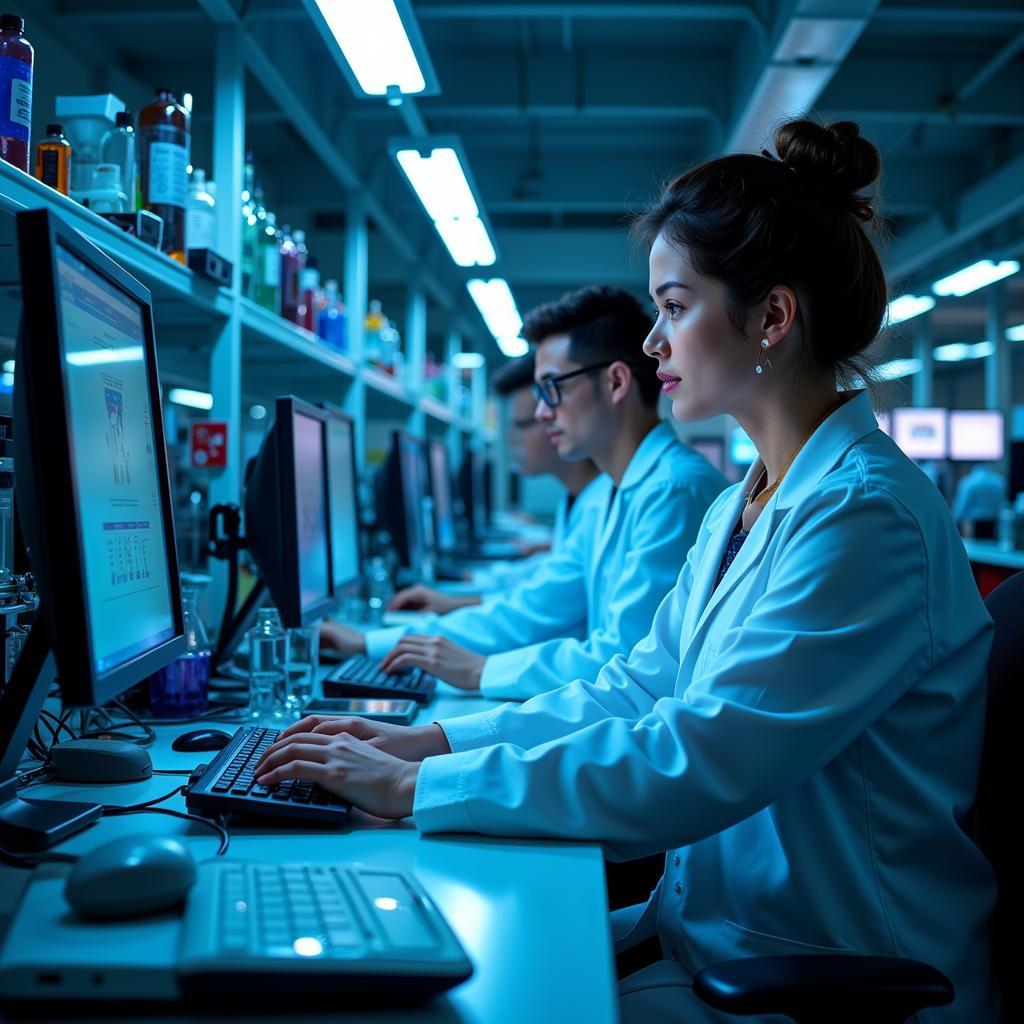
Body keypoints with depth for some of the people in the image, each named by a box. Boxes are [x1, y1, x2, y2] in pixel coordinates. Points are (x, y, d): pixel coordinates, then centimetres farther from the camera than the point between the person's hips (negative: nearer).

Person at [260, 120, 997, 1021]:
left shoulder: (865, 517, -22)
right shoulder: (743, 507, 9)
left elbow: (689, 766, -28)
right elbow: (640, 687, 10)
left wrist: (418, 788, -23)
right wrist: (429, 739, 1)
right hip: (712, 933, 8)